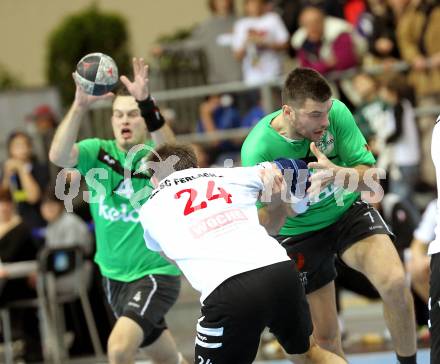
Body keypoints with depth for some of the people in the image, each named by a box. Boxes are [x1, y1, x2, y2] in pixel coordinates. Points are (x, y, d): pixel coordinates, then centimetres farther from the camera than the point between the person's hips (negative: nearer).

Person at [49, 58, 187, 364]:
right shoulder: (98, 153, -3)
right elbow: (58, 156, -24)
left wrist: (146, 102, -50)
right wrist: (80, 106, -38)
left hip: (157, 273, -5)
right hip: (113, 276, 5)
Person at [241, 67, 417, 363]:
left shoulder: (337, 112, -22)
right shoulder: (258, 148, -27)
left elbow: (370, 179, -19)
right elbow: (263, 227, -22)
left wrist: (338, 174, -41)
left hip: (348, 210, 1)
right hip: (299, 232, -1)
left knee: (395, 283, -23)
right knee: (325, 335, 1)